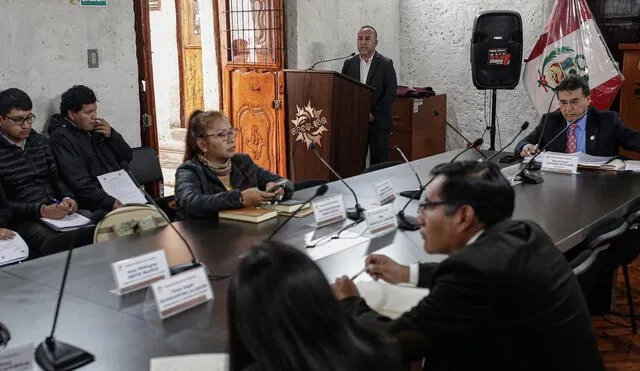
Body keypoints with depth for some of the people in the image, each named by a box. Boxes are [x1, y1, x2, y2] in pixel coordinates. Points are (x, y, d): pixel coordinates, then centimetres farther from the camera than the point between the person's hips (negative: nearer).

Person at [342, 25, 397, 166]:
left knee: (379, 163, -1)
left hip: (378, 123, -3)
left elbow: (391, 94, -6)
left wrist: (373, 114, -12)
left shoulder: (386, 64, -1)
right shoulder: (349, 64, 10)